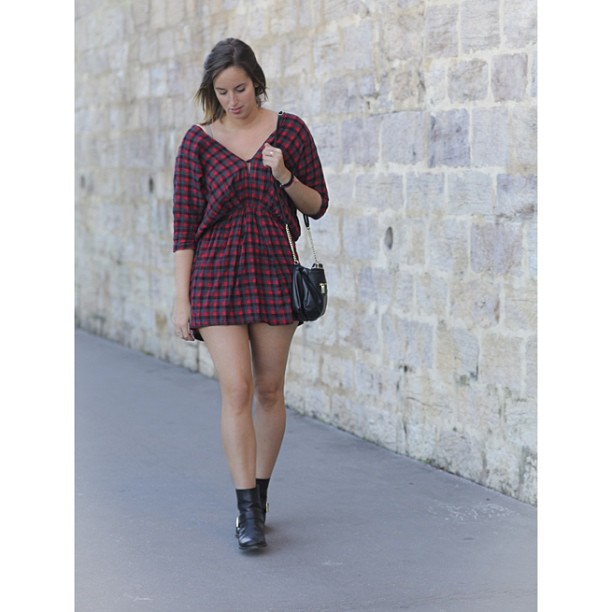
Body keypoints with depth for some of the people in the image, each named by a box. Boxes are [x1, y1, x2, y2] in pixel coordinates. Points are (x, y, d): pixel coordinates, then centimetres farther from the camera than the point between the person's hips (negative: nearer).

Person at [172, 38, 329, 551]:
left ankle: (259, 496, 25)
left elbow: (317, 205, 7)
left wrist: (285, 177, -13)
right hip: (217, 274, -1)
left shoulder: (290, 130, 2)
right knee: (237, 389, -11)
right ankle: (248, 515, -8)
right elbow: (184, 223, -1)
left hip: (274, 269, 2)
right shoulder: (198, 142, -1)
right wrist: (181, 298, -5)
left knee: (270, 390, 7)